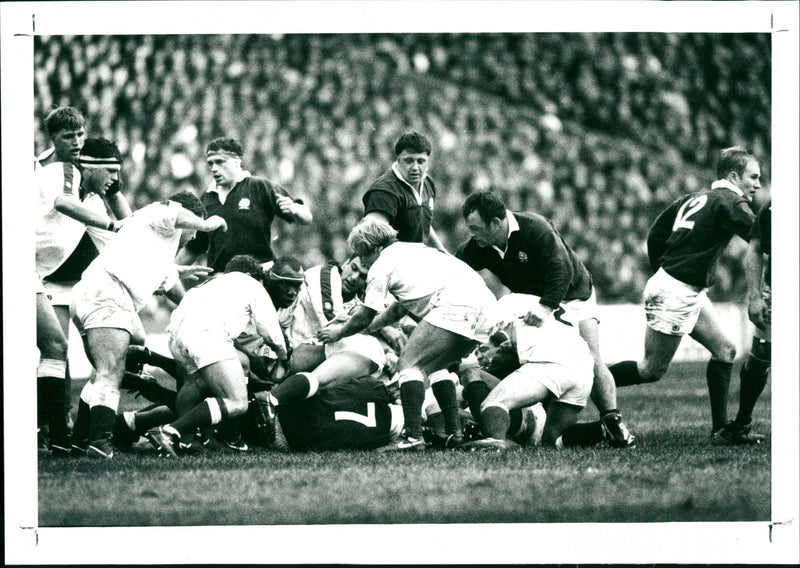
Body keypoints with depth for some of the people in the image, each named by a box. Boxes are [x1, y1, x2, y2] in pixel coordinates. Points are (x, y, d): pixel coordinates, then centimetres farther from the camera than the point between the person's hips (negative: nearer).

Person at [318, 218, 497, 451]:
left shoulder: (382, 265, 6)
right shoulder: (412, 250, 32)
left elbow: (364, 318, 11)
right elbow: (399, 308, 41)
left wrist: (339, 332, 28)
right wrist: (368, 326, 48)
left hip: (454, 305, -9)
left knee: (409, 363, -5)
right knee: (433, 366, 23)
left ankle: (413, 436, -16)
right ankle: (454, 431, 15)